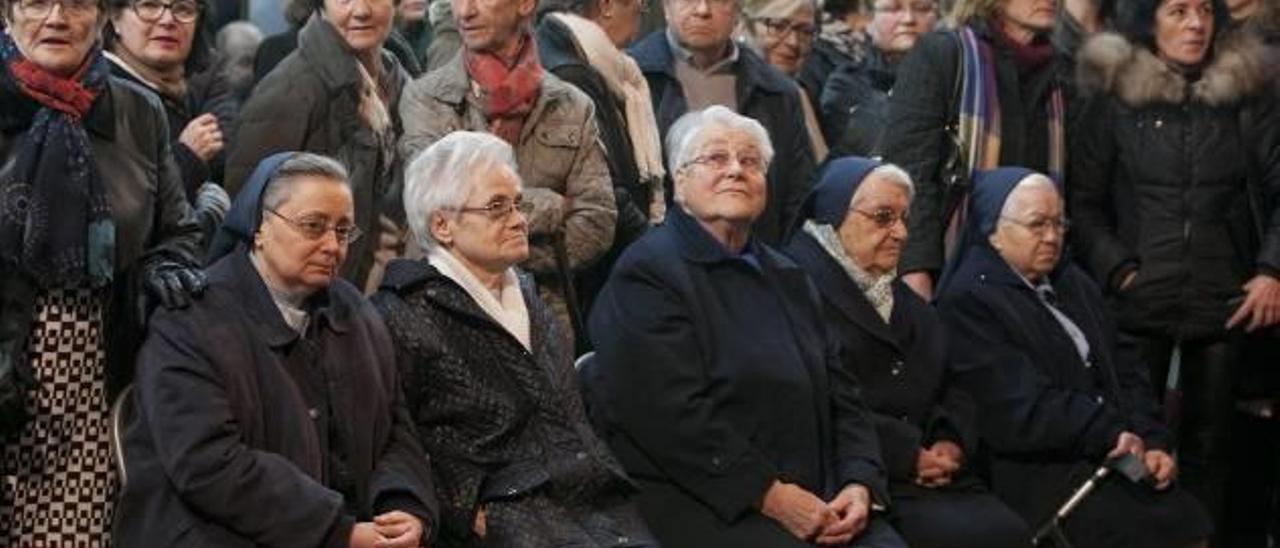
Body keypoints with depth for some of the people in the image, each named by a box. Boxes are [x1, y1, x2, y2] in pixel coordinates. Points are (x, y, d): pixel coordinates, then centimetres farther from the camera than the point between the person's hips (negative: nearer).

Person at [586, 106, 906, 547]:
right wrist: (770, 494, -16)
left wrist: (860, 485, 0)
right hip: (706, 505, -6)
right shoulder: (645, 275, -2)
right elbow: (671, 415, -13)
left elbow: (840, 393, 18)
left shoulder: (788, 278, 23)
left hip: (819, 500, 6)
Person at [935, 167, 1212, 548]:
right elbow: (1018, 410, -15)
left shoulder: (1073, 283, 20)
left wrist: (1150, 441, 1)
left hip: (1116, 457, 7)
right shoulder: (968, 301, -8)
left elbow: (1124, 370, 18)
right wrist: (1111, 433, -11)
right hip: (1036, 470, -7)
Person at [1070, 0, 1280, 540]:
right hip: (1139, 301, -1)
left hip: (1225, 302, 1)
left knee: (1208, 444, 6)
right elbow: (1085, 200, 3)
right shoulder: (1115, 95, 2)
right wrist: (1118, 269, -8)